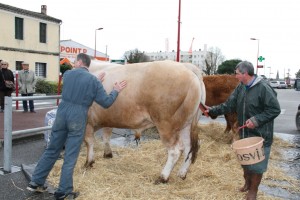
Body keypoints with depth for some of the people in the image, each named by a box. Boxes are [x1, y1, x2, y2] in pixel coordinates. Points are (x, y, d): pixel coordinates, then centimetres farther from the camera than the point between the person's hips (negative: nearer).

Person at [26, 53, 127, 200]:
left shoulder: (67, 74, 7)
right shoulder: (93, 80, -3)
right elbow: (106, 102, -3)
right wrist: (116, 91, 13)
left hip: (62, 114, 4)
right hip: (78, 118, -3)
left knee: (51, 150, 17)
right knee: (70, 157, 5)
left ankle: (36, 182, 24)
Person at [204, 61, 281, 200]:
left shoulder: (263, 87, -20)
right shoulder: (240, 87, 2)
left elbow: (275, 109, -19)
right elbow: (229, 105, 3)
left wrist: (257, 120, -25)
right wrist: (213, 110, -6)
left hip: (260, 135, -7)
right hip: (244, 133, 7)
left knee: (256, 165, 7)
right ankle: (247, 183, 44)